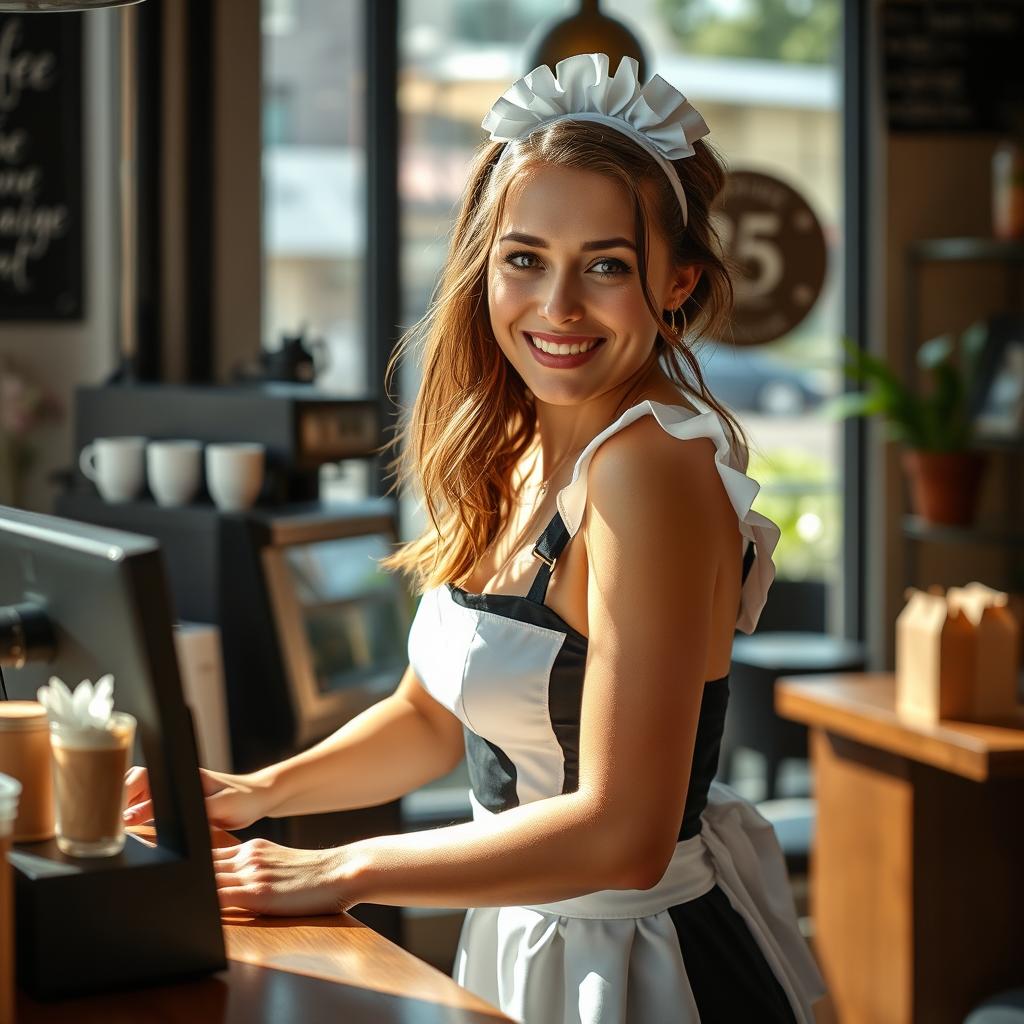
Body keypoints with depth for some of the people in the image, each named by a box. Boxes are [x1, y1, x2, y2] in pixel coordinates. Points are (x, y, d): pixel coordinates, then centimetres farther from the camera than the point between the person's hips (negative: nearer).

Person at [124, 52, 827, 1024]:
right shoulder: (508, 454, 2)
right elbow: (434, 713, 12)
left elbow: (622, 833, -27)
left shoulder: (647, 470, -24)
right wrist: (257, 794, -2)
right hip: (527, 938, 8)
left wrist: (341, 872, -20)